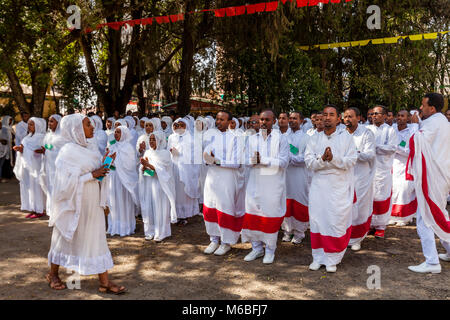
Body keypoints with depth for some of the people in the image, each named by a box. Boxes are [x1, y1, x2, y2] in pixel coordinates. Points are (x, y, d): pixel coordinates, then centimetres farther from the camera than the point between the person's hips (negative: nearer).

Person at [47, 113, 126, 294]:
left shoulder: (91, 147, 5)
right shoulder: (68, 152, -17)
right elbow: (66, 181, -21)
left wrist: (103, 164, -7)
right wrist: (92, 175, -23)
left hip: (92, 203, 7)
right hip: (74, 204, -6)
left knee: (97, 238, 7)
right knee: (67, 238, 11)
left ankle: (104, 282, 13)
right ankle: (53, 274, 35)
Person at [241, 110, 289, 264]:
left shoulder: (281, 139, -1)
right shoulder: (252, 138, 11)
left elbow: (283, 161, -9)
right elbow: (246, 159, 5)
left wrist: (263, 160, -15)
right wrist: (253, 160, -18)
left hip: (273, 183, -4)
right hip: (255, 182, 4)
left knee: (270, 215, 2)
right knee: (253, 213, 5)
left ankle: (270, 250, 17)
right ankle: (257, 247, 21)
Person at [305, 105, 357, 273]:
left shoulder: (346, 137, 4)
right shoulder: (314, 139, 10)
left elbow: (351, 160, -6)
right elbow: (309, 162, 0)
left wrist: (333, 158, -20)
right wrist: (322, 158, -19)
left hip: (340, 186, -2)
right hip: (319, 185, 2)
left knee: (337, 221, -2)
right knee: (317, 219, 4)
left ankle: (332, 259, 11)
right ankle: (318, 257, 17)